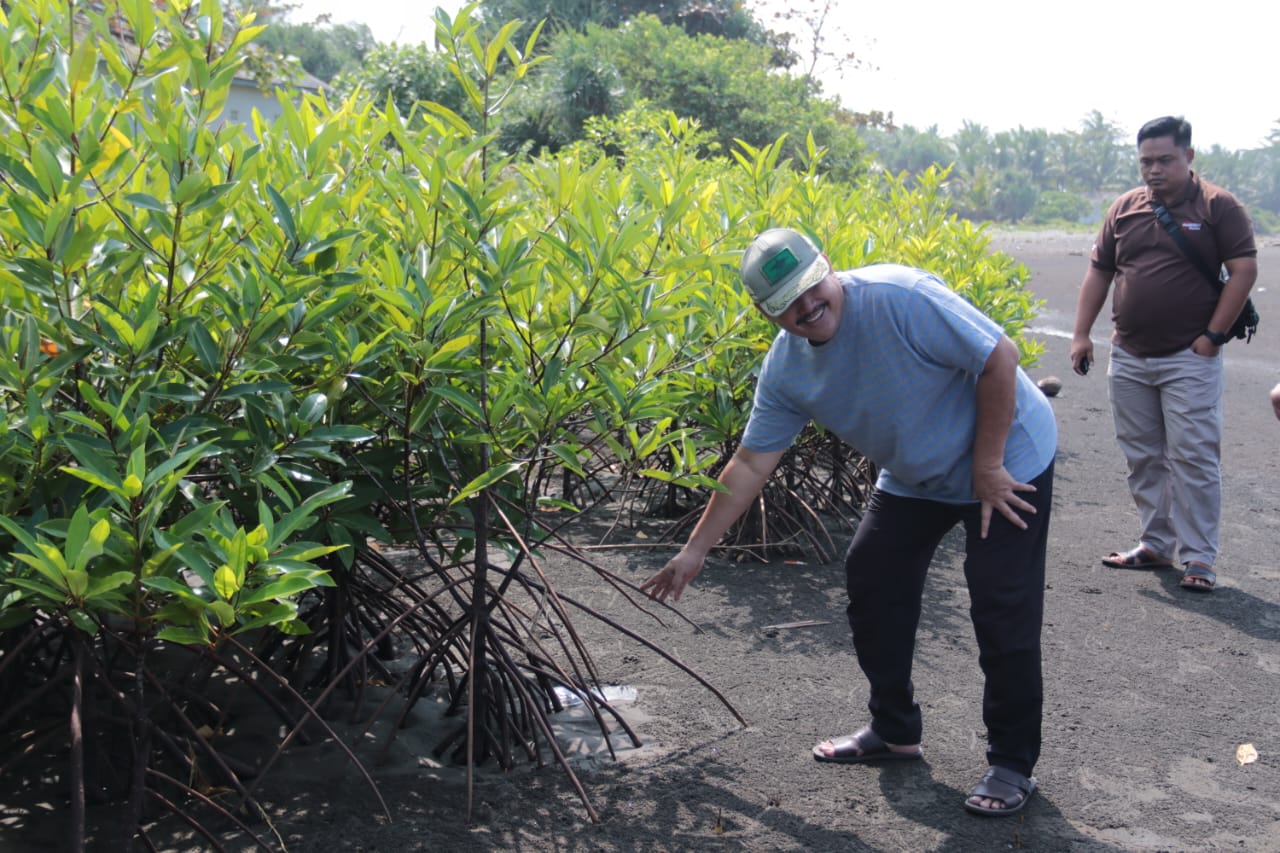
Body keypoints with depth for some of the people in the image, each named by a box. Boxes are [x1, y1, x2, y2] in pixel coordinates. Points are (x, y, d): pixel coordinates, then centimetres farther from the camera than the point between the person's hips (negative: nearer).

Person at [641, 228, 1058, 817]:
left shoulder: (898, 297, -31)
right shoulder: (785, 368, -10)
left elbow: (1000, 357, -27)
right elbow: (751, 464, -4)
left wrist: (988, 468, -21)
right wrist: (695, 550, -4)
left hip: (1006, 457, -6)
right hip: (913, 478, 7)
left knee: (1002, 613, -6)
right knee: (870, 581, 8)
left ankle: (1013, 765, 12)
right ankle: (893, 730, 26)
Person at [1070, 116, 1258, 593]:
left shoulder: (1218, 206, -4)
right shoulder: (1125, 209, 9)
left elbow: (1244, 269, -6)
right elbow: (1098, 272, 12)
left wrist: (1214, 335, -11)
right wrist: (1081, 334, 5)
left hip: (1189, 359, -5)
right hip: (1128, 358, 5)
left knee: (1193, 459, -4)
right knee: (1142, 458, 11)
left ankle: (1198, 559, 3)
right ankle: (1155, 546, 23)